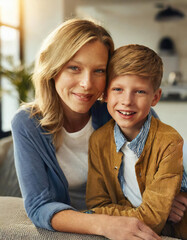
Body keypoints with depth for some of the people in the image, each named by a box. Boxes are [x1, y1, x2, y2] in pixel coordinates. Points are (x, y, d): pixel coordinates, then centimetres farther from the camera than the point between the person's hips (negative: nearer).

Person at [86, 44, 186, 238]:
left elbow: (153, 218, -16)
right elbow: (96, 205, -5)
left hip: (165, 234, -3)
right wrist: (138, 215, -17)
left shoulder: (169, 142, -15)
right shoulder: (98, 140, -4)